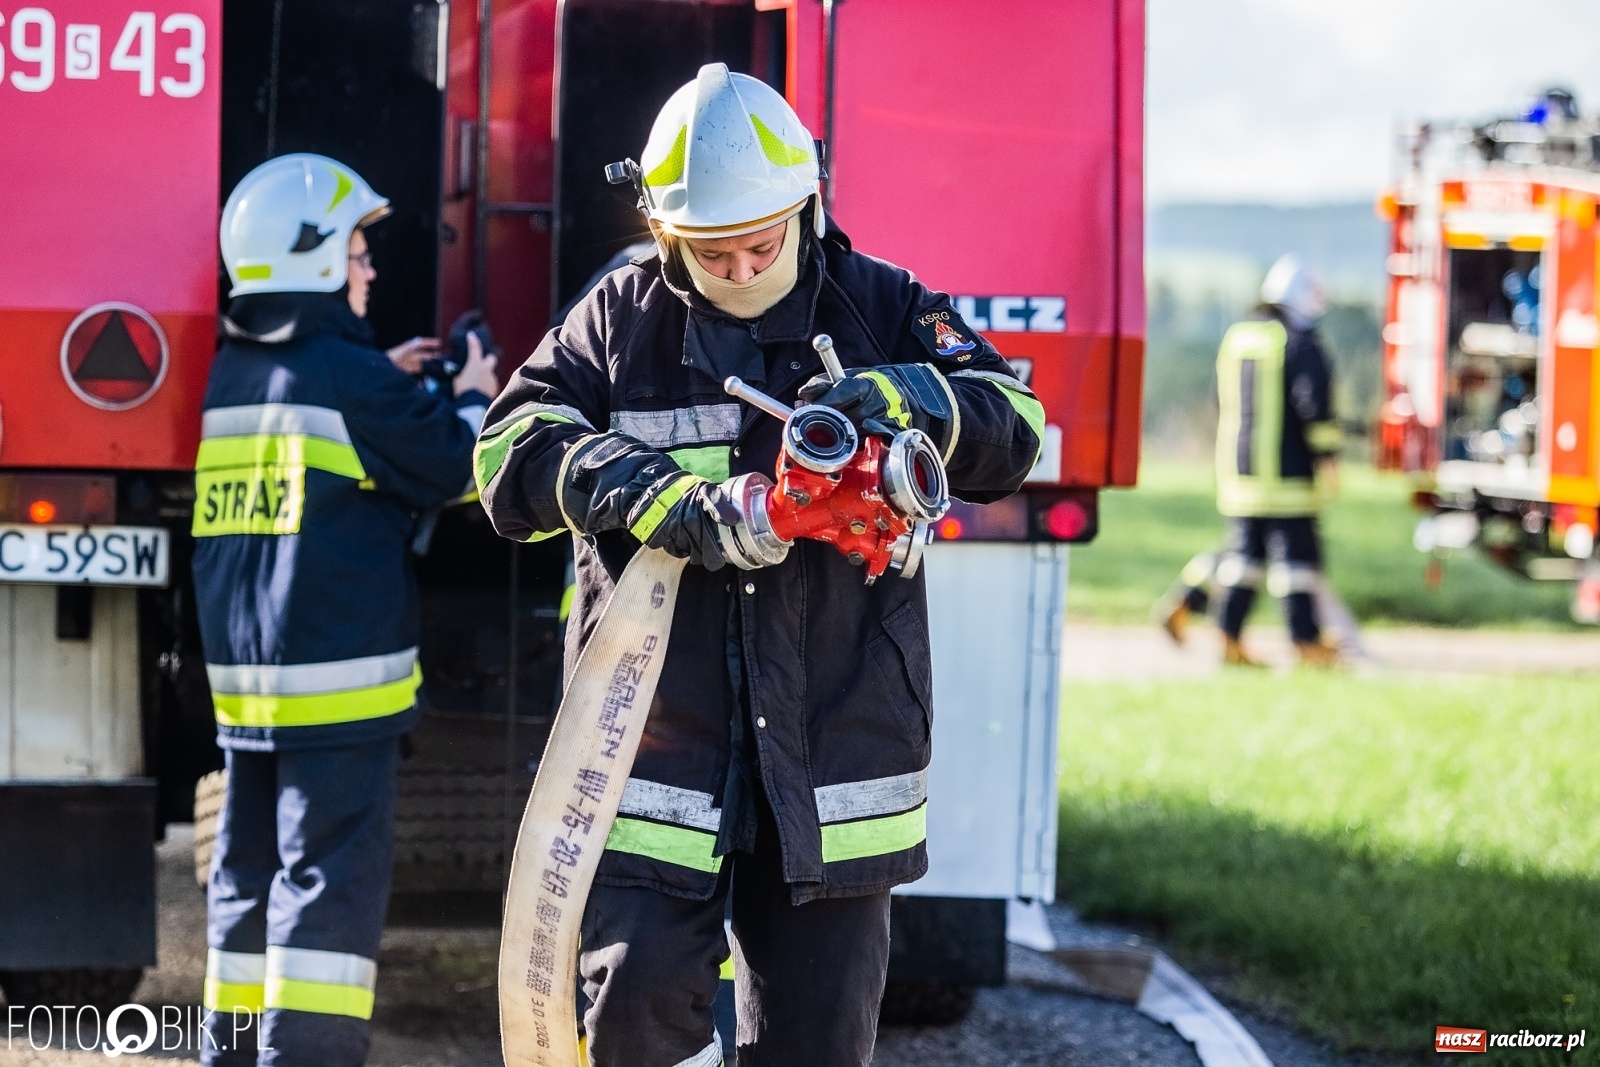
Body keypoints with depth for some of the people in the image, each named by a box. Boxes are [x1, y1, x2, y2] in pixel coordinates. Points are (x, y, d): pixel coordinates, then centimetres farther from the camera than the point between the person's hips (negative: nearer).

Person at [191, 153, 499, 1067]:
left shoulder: (232, 375, 11)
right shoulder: (350, 373, -12)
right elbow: (458, 469, -5)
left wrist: (391, 388, 23)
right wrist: (474, 401, 13)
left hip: (243, 679, 8)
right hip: (339, 674, -8)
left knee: (248, 875, 13)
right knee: (330, 881, -7)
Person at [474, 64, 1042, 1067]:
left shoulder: (883, 309, 5)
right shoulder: (619, 319, 4)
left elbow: (1012, 432, -4)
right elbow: (512, 454, -5)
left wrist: (903, 400, -25)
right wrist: (642, 488, -24)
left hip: (836, 748, 1)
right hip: (661, 747, -1)